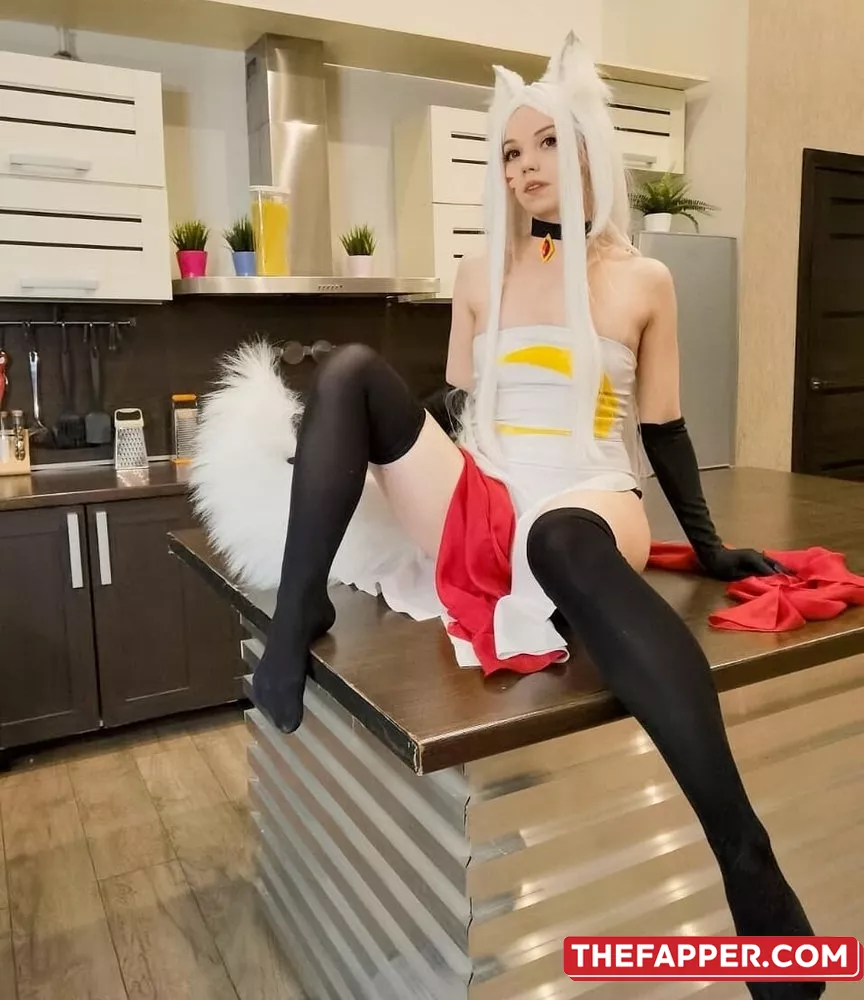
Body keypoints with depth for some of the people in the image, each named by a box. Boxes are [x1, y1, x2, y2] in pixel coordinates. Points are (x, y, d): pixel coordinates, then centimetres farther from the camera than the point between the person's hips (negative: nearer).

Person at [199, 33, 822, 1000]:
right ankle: (298, 613, -22)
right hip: (478, 502, 3)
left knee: (565, 542, -43)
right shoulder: (481, 275, 16)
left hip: (589, 505, -3)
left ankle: (743, 852, -43)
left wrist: (709, 546, 11)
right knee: (350, 368, -18)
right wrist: (383, 466, 13)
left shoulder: (643, 280, 9)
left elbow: (663, 429, 12)